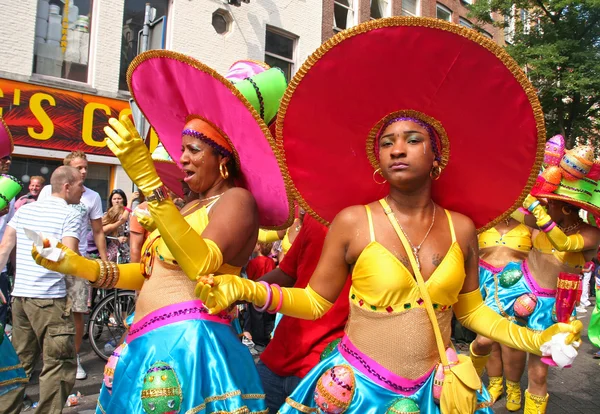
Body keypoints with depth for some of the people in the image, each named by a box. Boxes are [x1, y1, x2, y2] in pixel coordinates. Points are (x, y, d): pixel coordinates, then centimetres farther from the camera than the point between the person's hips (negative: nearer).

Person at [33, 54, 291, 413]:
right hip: (151, 345, 8)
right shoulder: (192, 208, 18)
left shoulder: (237, 200, -9)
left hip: (187, 343, -8)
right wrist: (81, 267, 8)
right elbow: (153, 274, 16)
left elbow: (200, 264, -27)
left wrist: (147, 178, -30)